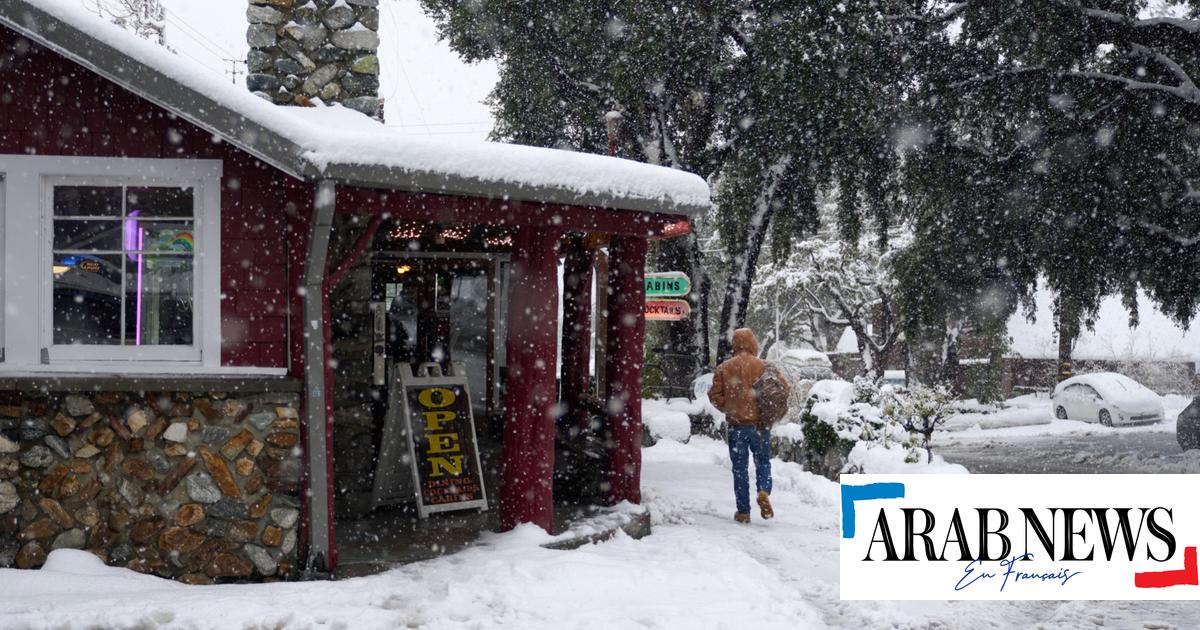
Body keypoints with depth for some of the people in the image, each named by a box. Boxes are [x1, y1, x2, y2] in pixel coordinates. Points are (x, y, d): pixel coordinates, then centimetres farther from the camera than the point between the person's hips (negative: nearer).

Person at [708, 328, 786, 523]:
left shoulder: (724, 368, -2)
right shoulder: (763, 366, -4)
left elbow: (715, 396, -2)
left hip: (736, 425, 1)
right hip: (760, 424, 0)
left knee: (740, 468, 8)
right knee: (763, 462, 14)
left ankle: (743, 511, 8)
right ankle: (764, 492, -14)